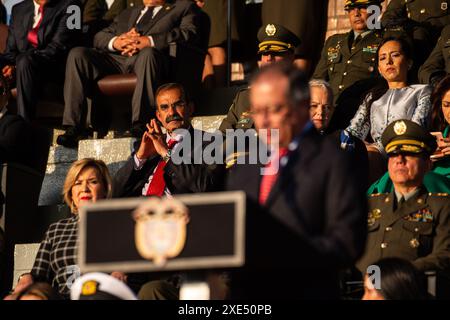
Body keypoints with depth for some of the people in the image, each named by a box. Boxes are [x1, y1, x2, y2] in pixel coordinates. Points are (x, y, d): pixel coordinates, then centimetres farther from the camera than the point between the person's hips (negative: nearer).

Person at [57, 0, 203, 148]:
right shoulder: (128, 13, 37)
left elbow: (190, 33, 1)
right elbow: (99, 37, 24)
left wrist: (149, 41, -13)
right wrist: (115, 42, -2)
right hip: (117, 59, 5)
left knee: (148, 53, -39)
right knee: (77, 54, -20)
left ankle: (140, 126, -44)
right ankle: (73, 128, -27)